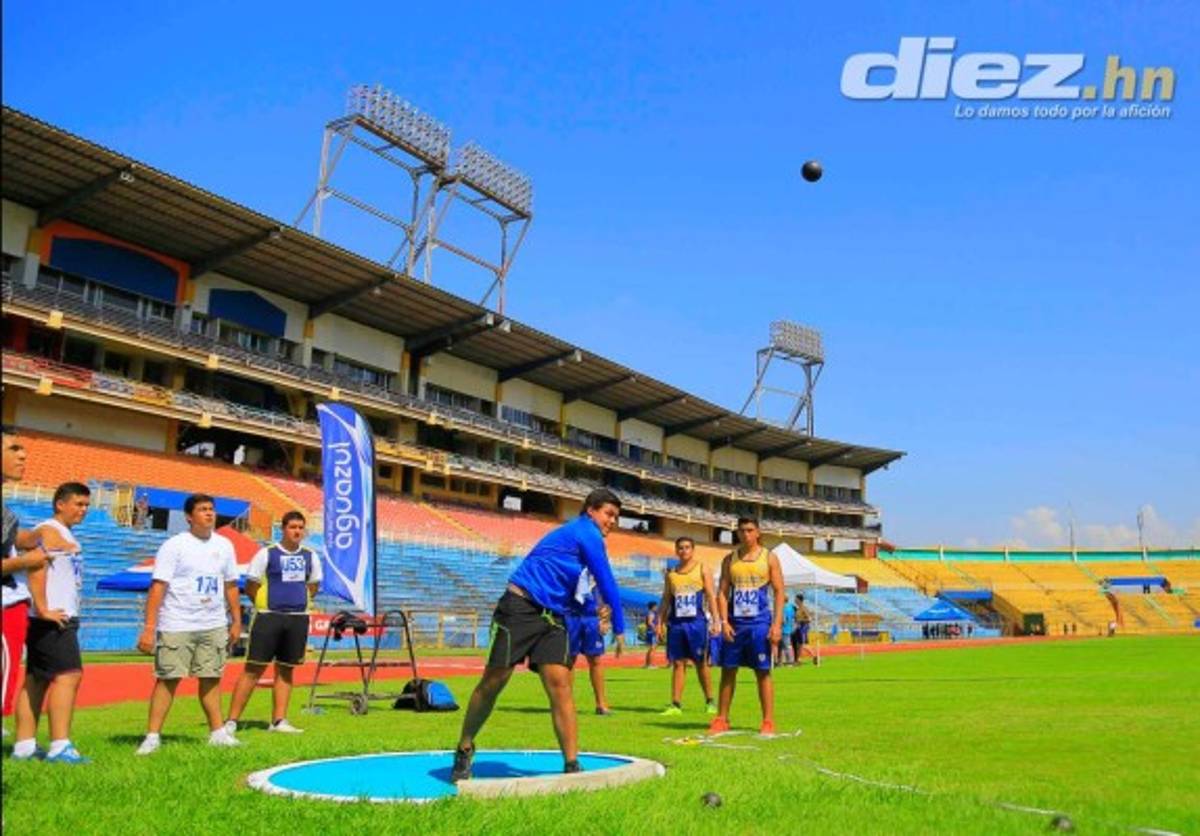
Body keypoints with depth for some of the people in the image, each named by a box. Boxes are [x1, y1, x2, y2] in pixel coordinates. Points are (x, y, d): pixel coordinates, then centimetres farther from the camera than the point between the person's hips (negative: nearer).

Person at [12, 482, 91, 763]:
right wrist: (43, 610, -25)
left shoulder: (65, 534, 20)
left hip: (61, 618, 10)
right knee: (68, 675, -14)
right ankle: (59, 747, -16)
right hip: (52, 619, -10)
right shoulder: (49, 531, -10)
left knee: (36, 679, 10)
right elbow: (35, 568, -22)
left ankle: (24, 745, 15)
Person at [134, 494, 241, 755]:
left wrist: (236, 621, 11)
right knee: (167, 680, 1)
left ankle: (218, 732, 17)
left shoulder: (224, 545, 8)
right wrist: (149, 628, -17)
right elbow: (158, 587, -11)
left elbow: (230, 586, 14)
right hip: (177, 626, -4)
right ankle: (152, 736, 9)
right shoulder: (174, 546, -7)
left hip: (214, 626, 4)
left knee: (211, 678, 9)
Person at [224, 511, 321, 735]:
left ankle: (279, 720, 14)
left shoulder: (310, 556, 8)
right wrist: (267, 604, 1)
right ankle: (231, 720, 1)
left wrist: (298, 601, 8)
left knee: (285, 670, 9)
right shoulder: (267, 554, -5)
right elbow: (251, 587, -1)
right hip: (269, 617, -4)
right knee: (253, 669, -4)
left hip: (298, 619, 4)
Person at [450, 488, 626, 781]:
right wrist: (619, 628, -4)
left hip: (551, 619, 9)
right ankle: (464, 751, 17)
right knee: (492, 684, 0)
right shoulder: (586, 531, -8)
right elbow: (607, 583, -8)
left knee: (560, 685, -6)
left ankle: (572, 766, -6)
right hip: (520, 609, -8)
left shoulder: (585, 537, 18)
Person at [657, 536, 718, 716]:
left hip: (697, 622, -3)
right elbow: (666, 600, 14)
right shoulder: (670, 574, 13)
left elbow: (710, 596, -2)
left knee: (701, 663, 4)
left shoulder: (702, 569, 3)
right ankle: (676, 704, 4)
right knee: (677, 663, 2)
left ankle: (710, 702, 16)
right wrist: (660, 622, 6)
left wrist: (716, 620, -11)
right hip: (676, 623, 3)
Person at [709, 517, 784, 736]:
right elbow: (722, 592, 6)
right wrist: (724, 621, -6)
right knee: (728, 671, 6)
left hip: (760, 623, -3)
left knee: (763, 672, 1)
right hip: (735, 623, 3)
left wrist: (777, 624, -10)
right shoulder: (729, 560, 8)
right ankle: (721, 720, 15)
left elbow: (779, 592, -2)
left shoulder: (769, 558, 1)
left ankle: (768, 722, 9)